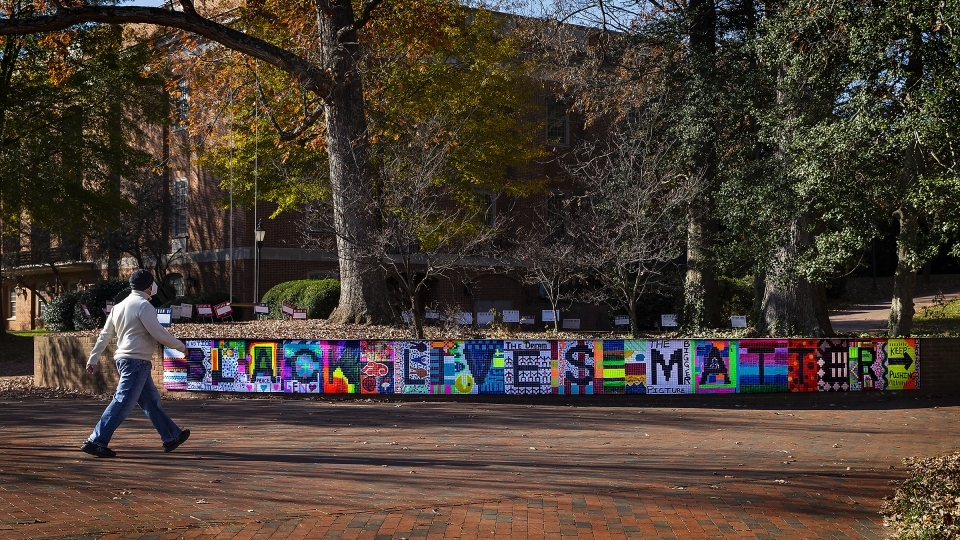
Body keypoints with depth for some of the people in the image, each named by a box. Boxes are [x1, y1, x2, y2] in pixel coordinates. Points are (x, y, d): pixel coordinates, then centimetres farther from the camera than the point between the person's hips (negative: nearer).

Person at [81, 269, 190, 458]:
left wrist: (93, 359, 18)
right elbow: (159, 333, -15)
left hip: (123, 358, 10)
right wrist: (180, 346, -2)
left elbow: (105, 335, 15)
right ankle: (96, 442, -15)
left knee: (151, 400, 16)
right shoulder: (143, 305, -11)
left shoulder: (119, 306, 15)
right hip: (137, 360, -10)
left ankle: (171, 437, 25)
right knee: (122, 403, -11)